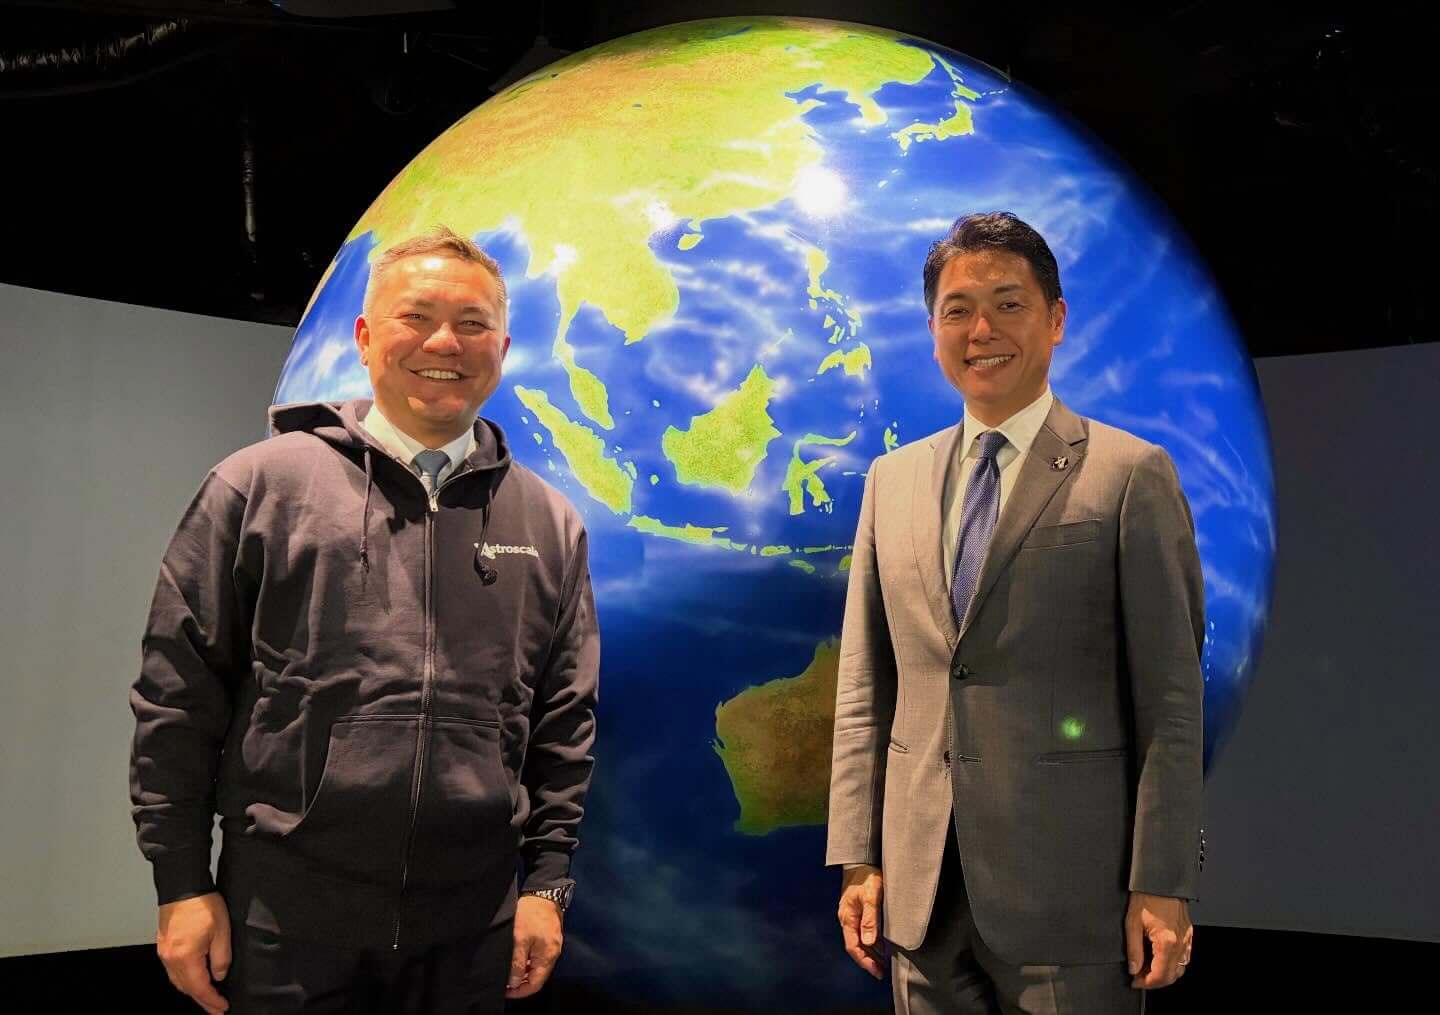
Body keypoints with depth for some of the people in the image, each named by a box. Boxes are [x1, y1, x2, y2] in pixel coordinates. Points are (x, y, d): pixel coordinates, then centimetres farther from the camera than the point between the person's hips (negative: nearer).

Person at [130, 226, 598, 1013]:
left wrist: (548, 883, 6)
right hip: (287, 915, -2)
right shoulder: (261, 485, 0)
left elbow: (564, 725, 10)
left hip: (470, 926, 3)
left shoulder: (549, 525, 7)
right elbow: (178, 695, 0)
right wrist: (182, 886, -2)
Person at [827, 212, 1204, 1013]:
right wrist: (858, 858, 6)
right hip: (923, 890, 4)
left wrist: (1163, 887, -8)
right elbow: (865, 691, 10)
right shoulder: (892, 480, 10)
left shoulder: (1131, 476, -3)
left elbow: (1171, 698, -5)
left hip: (1069, 889, -4)